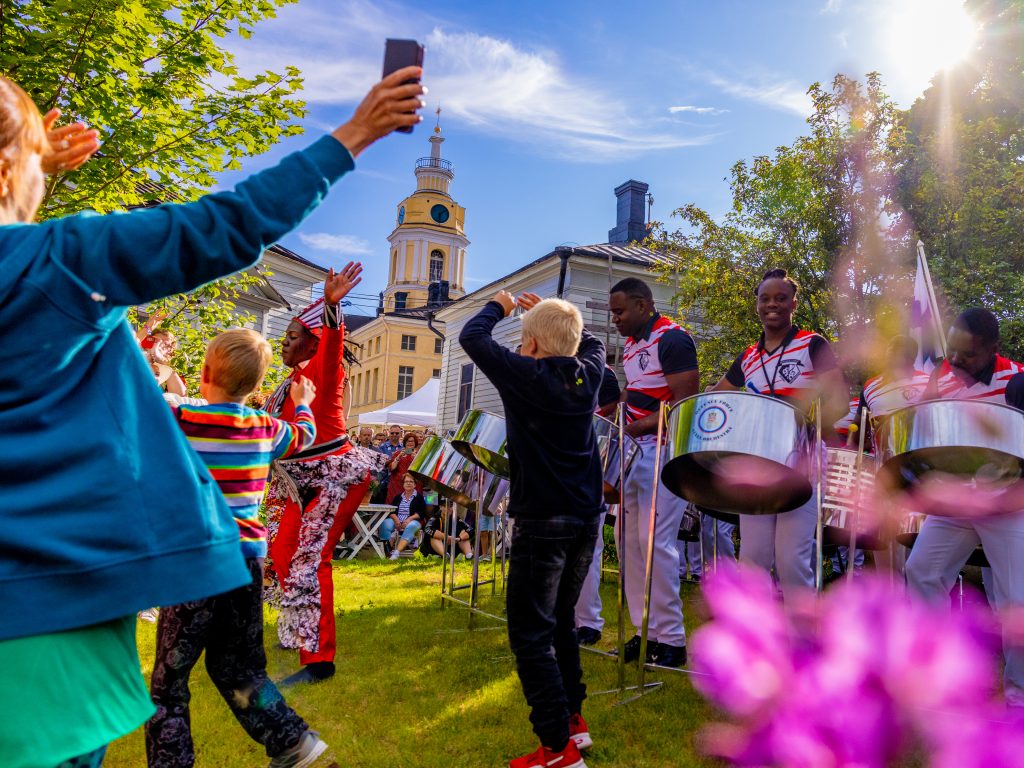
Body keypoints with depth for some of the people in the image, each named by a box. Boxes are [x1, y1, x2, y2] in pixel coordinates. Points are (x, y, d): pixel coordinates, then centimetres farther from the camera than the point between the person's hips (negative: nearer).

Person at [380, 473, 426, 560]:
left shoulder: (419, 497, 10)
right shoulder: (398, 497, 20)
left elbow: (422, 513, -1)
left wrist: (410, 519, -16)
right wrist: (395, 519, -14)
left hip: (412, 521, -3)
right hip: (397, 521, 3)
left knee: (411, 527, -40)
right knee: (385, 523, -30)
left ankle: (397, 552, -52)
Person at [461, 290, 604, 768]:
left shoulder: (525, 375, -12)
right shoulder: (589, 372, 5)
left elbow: (471, 337, -2)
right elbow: (592, 343, 28)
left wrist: (499, 306, 14)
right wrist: (558, 316, 29)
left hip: (543, 521, -7)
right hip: (587, 516, 7)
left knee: (530, 634, 1)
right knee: (560, 621, 20)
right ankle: (573, 719, 28)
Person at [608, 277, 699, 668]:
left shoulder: (671, 339, -10)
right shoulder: (630, 346, 16)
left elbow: (685, 402, -17)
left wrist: (636, 428, -21)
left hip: (665, 451, -9)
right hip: (634, 451, 9)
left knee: (655, 541, -11)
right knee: (629, 540, 8)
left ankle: (671, 639, 1)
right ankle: (645, 630, 18)